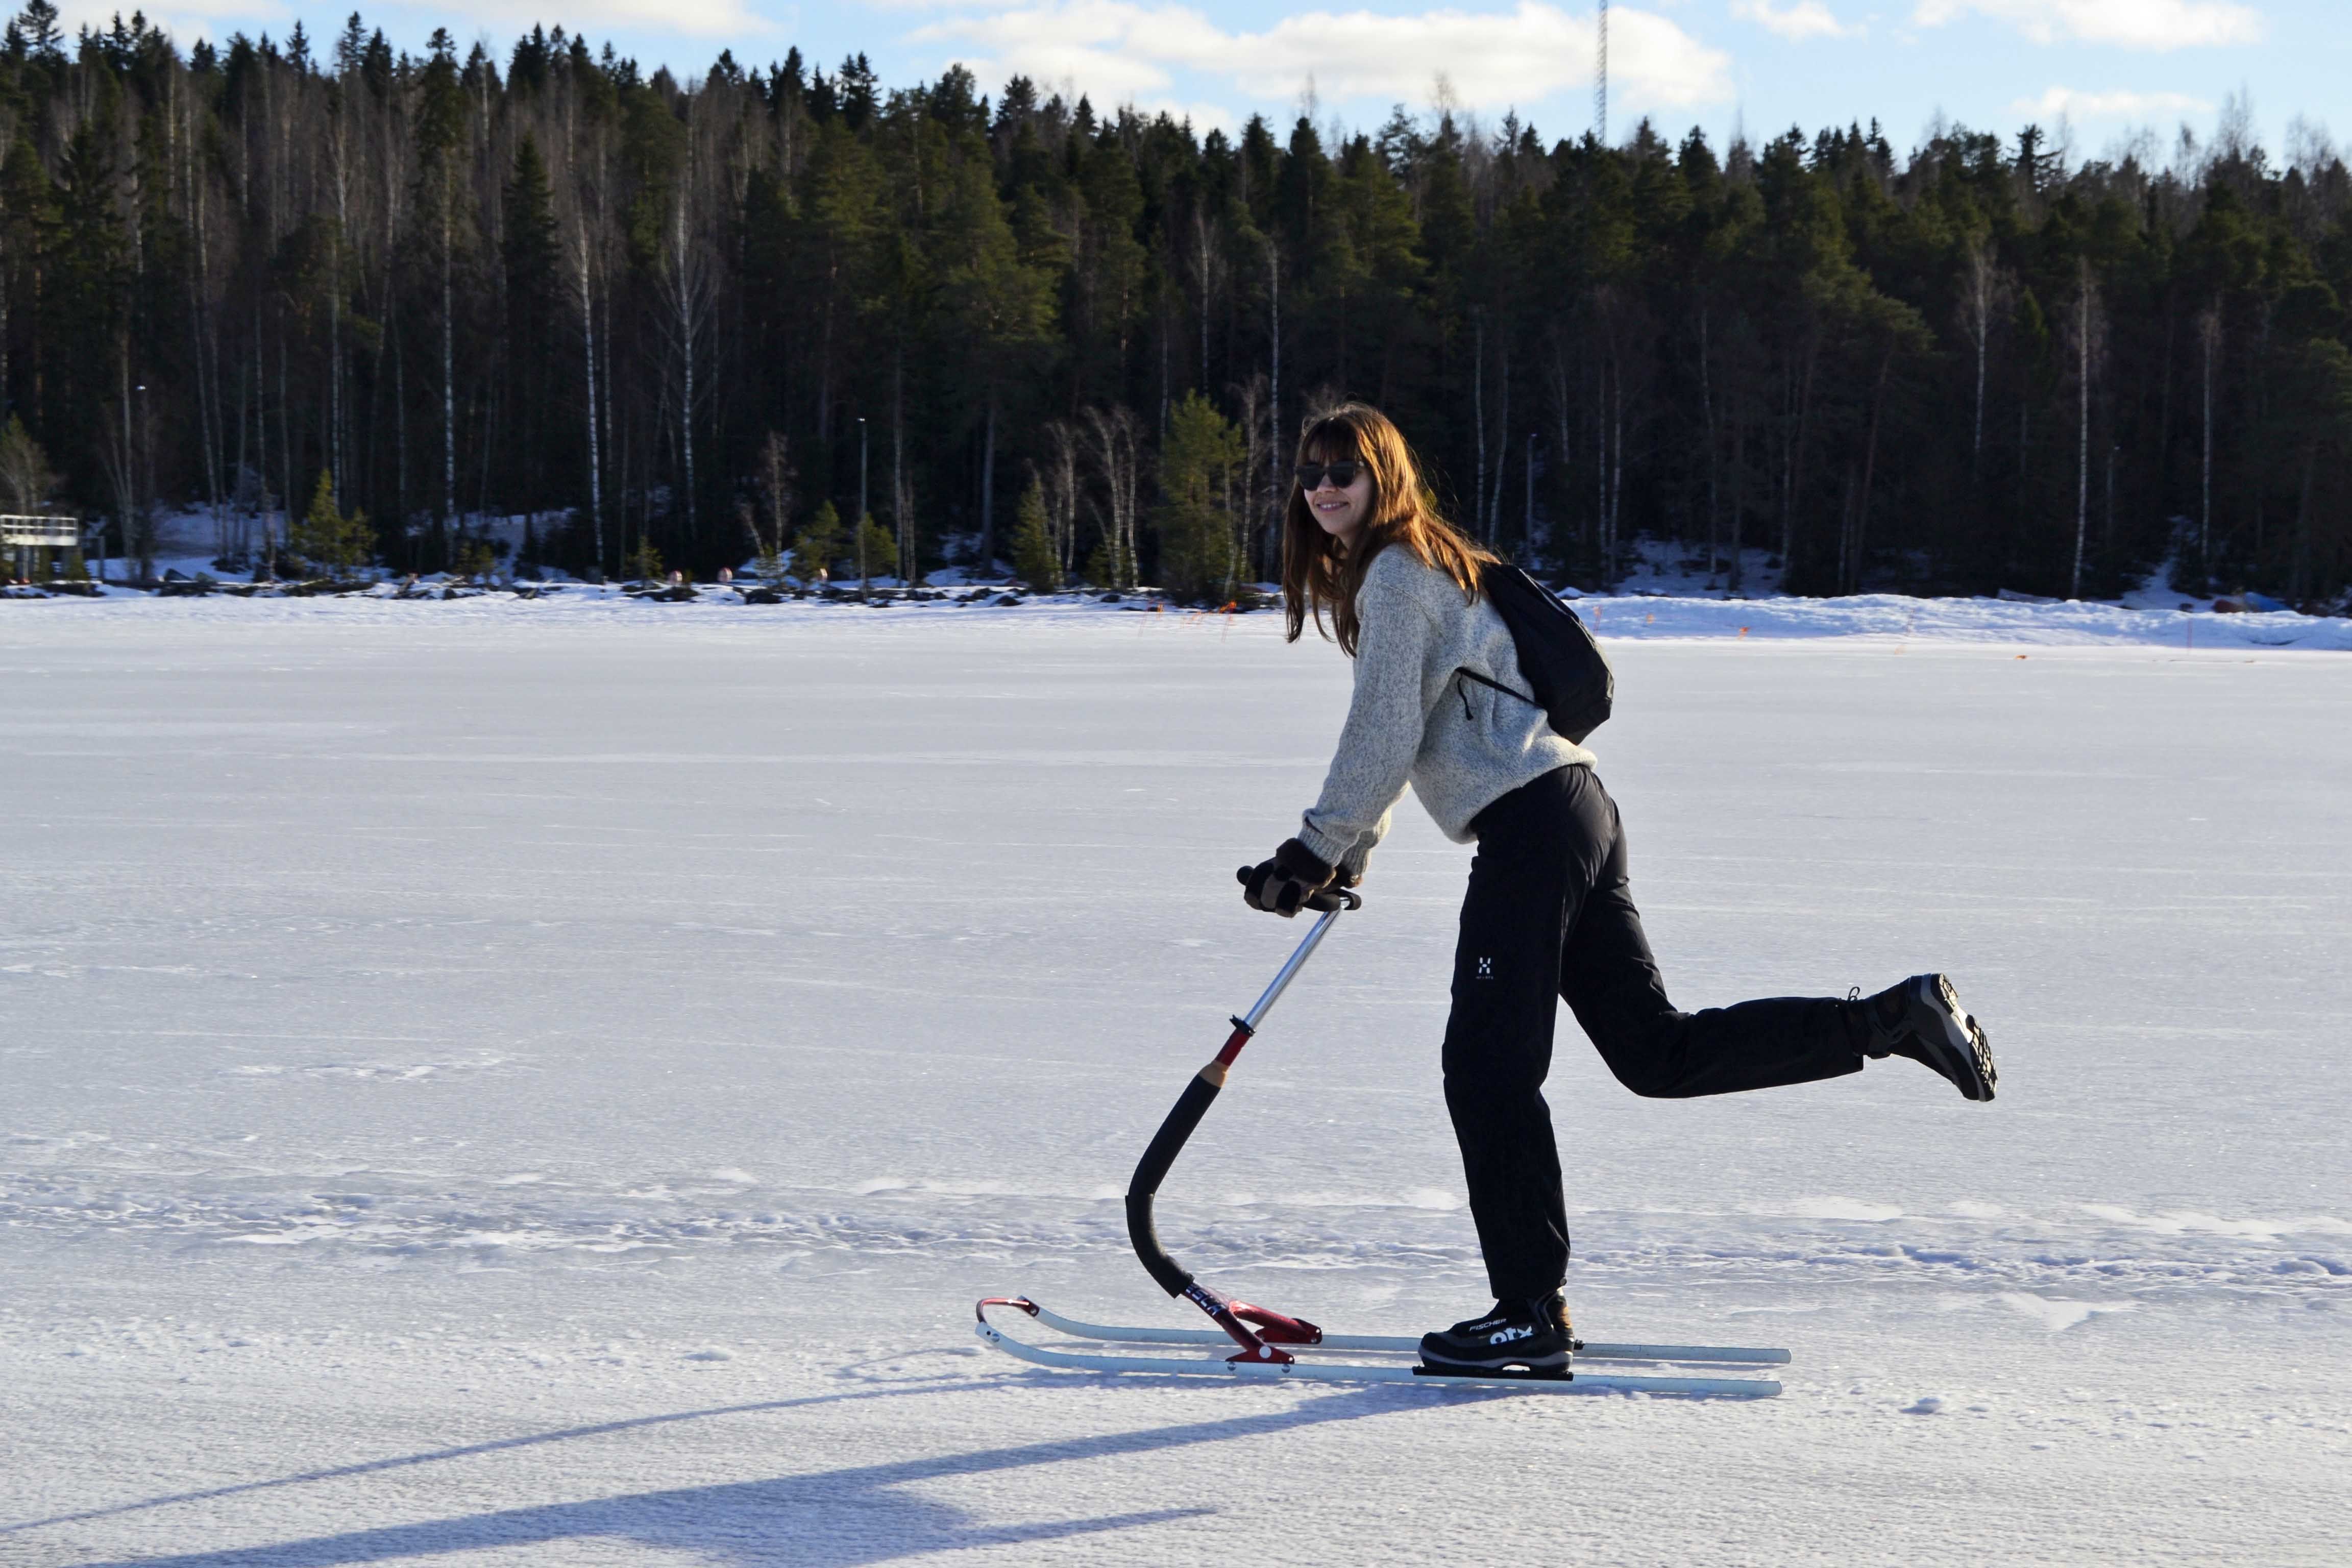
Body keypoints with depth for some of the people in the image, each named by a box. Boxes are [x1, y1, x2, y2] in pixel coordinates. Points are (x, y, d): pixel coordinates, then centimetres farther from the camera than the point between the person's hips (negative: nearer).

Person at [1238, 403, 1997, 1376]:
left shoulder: (1397, 574, -7)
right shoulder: (1418, 568, 23)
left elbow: (1384, 740, -12)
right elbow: (1393, 742, 31)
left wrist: (1311, 855, -5)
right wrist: (1349, 855, 29)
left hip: (1531, 825, -10)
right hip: (1574, 813, 10)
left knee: (1488, 1067, -8)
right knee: (1659, 1053, 10)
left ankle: (1530, 1313, -5)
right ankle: (1896, 1018, 9)